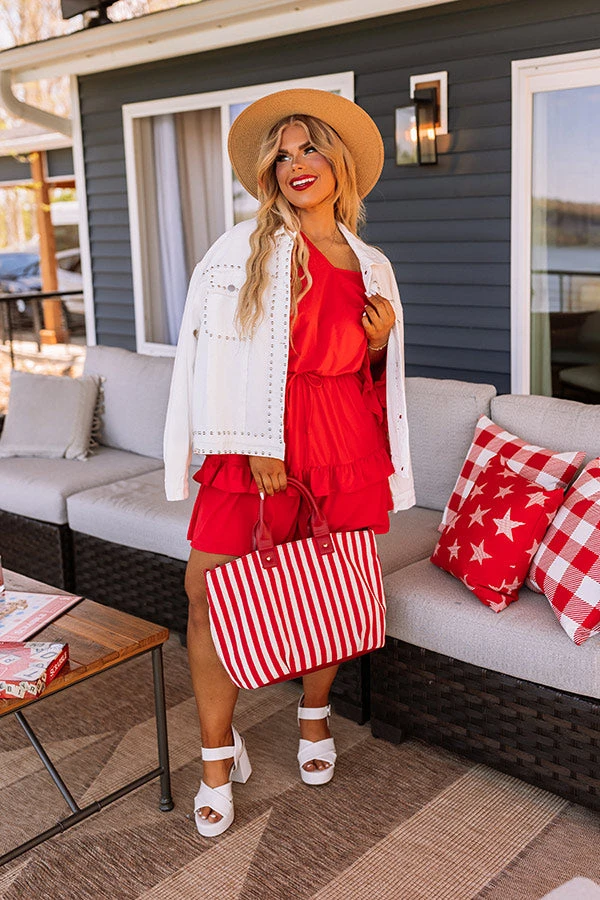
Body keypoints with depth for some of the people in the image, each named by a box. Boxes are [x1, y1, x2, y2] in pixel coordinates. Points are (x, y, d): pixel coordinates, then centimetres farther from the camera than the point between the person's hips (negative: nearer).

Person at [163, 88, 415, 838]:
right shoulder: (246, 249, 1)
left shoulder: (372, 267, 14)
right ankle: (218, 756, 12)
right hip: (260, 442, -3)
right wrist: (259, 446, -15)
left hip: (345, 444, 4)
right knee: (209, 595, -7)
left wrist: (381, 342, -1)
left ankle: (315, 715, 37)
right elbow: (222, 352, -8)